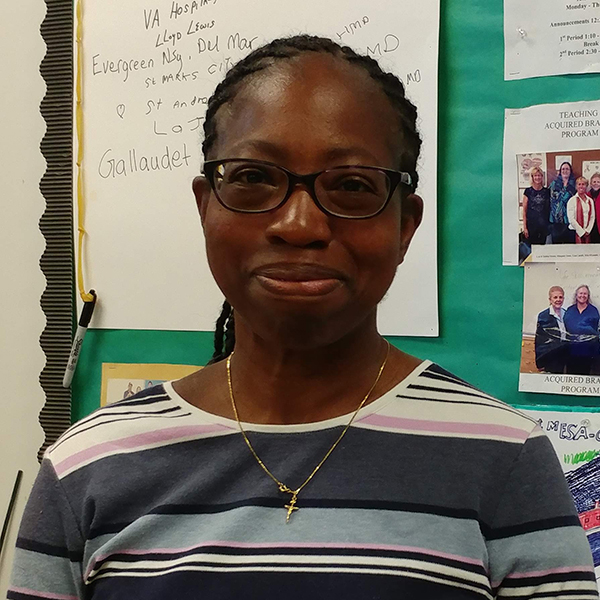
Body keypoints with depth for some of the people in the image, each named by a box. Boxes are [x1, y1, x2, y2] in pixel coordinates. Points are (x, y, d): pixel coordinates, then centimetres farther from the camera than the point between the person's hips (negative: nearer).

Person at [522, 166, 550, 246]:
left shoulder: (547, 191, 8)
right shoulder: (528, 191, 2)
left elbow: (550, 209, 11)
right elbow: (524, 211, 2)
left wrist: (550, 225, 4)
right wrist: (524, 227, -4)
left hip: (544, 225, 2)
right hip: (531, 225, -1)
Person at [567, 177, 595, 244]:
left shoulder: (590, 201, 11)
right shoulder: (572, 200, -4)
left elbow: (592, 217, 9)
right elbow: (571, 219, -10)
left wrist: (588, 230, -4)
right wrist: (582, 231, -10)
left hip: (587, 233, 4)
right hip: (576, 232, -4)